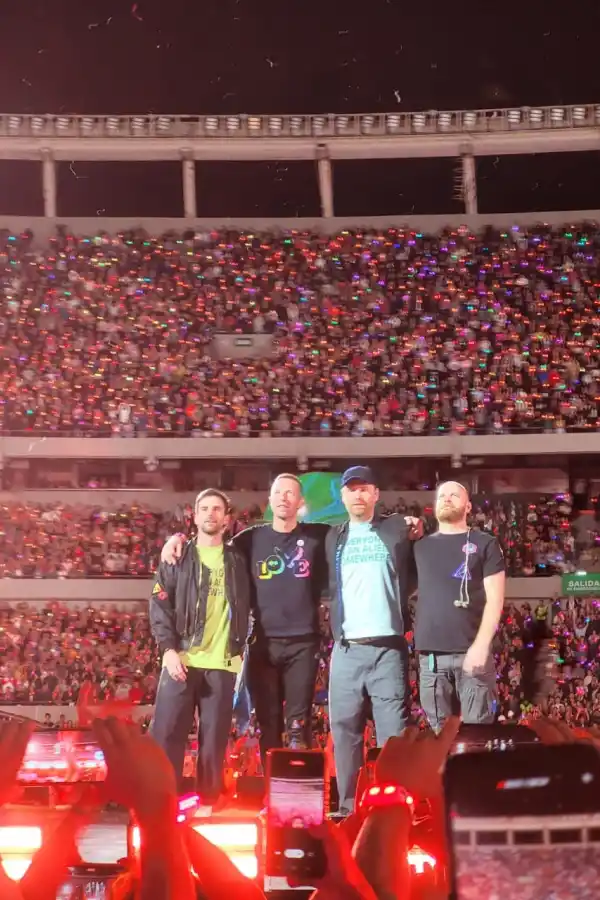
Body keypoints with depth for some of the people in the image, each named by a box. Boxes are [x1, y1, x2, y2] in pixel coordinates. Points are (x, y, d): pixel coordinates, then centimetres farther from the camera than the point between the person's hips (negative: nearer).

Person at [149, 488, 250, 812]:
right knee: (166, 734, -5)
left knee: (214, 739, 2)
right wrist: (168, 648, -9)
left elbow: (244, 610, 15)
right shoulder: (178, 558, 8)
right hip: (181, 660, -1)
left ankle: (208, 803, 10)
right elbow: (159, 604, 1)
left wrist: (239, 650, 5)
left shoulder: (237, 561, 12)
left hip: (222, 663, 1)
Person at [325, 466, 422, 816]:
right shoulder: (334, 538, 14)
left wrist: (419, 534, -2)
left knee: (394, 731, -4)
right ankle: (348, 806, 14)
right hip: (346, 649, 3)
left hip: (387, 647, -3)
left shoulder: (397, 529, 5)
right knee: (345, 730, 6)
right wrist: (334, 628, 9)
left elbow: (413, 578, 5)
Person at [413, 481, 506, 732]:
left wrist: (481, 645, -13)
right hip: (430, 654, 3)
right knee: (438, 732, 7)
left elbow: (494, 598, -2)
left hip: (471, 651, -3)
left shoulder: (484, 544, 6)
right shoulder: (421, 546, 15)